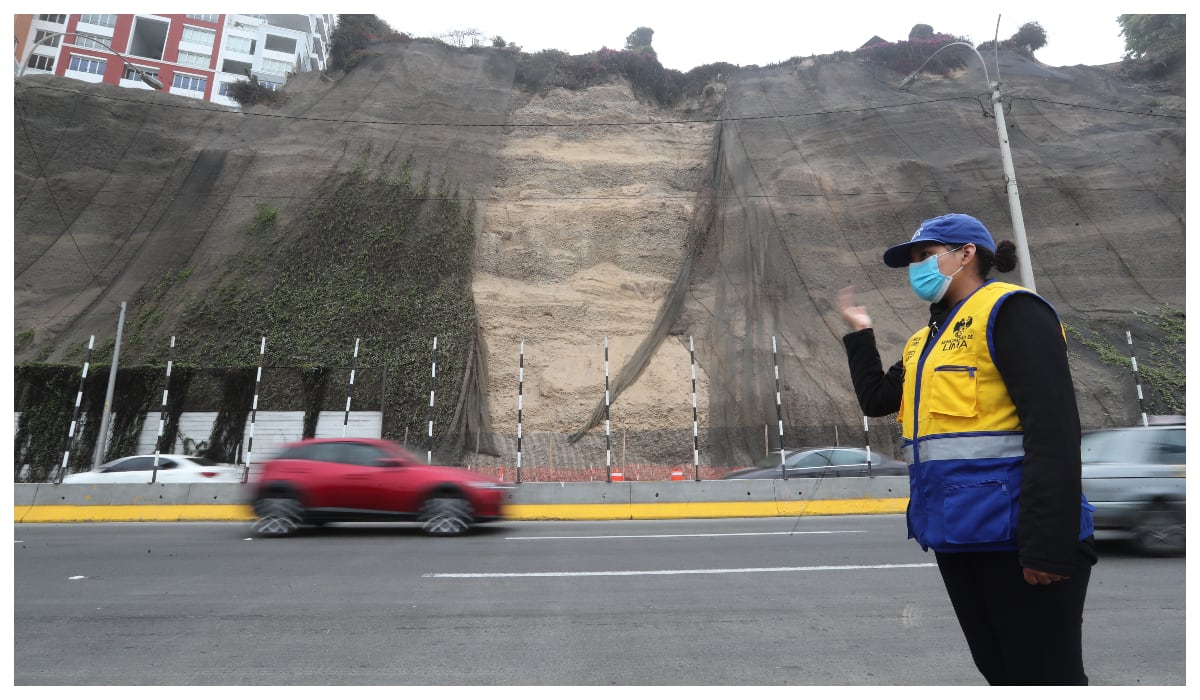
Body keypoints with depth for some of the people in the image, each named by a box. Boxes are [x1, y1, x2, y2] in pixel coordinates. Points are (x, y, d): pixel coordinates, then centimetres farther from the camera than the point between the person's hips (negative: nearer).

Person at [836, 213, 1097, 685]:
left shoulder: (1009, 310, -9)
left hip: (1011, 531, -8)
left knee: (1043, 672, 3)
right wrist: (859, 333, 16)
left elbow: (1053, 427, -19)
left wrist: (1048, 542, -24)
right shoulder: (925, 340, 17)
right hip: (954, 531, 9)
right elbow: (876, 399, 18)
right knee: (996, 669, 20)